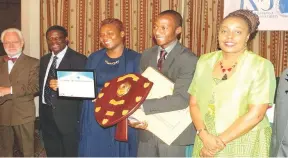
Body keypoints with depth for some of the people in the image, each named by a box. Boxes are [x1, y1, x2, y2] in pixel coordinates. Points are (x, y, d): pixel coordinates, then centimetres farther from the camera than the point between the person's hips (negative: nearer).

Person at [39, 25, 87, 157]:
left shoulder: (78, 59, -10)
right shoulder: (44, 60, 13)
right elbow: (41, 84, 15)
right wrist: (42, 111, 7)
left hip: (67, 115, -7)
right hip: (46, 113, 7)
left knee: (70, 153, 6)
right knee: (51, 152, 20)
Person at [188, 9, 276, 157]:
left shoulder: (261, 66, -10)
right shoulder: (205, 61, 2)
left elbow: (256, 114, -15)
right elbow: (194, 103, 3)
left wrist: (220, 141, -15)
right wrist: (204, 135, -12)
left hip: (245, 145, -3)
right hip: (205, 143, 3)